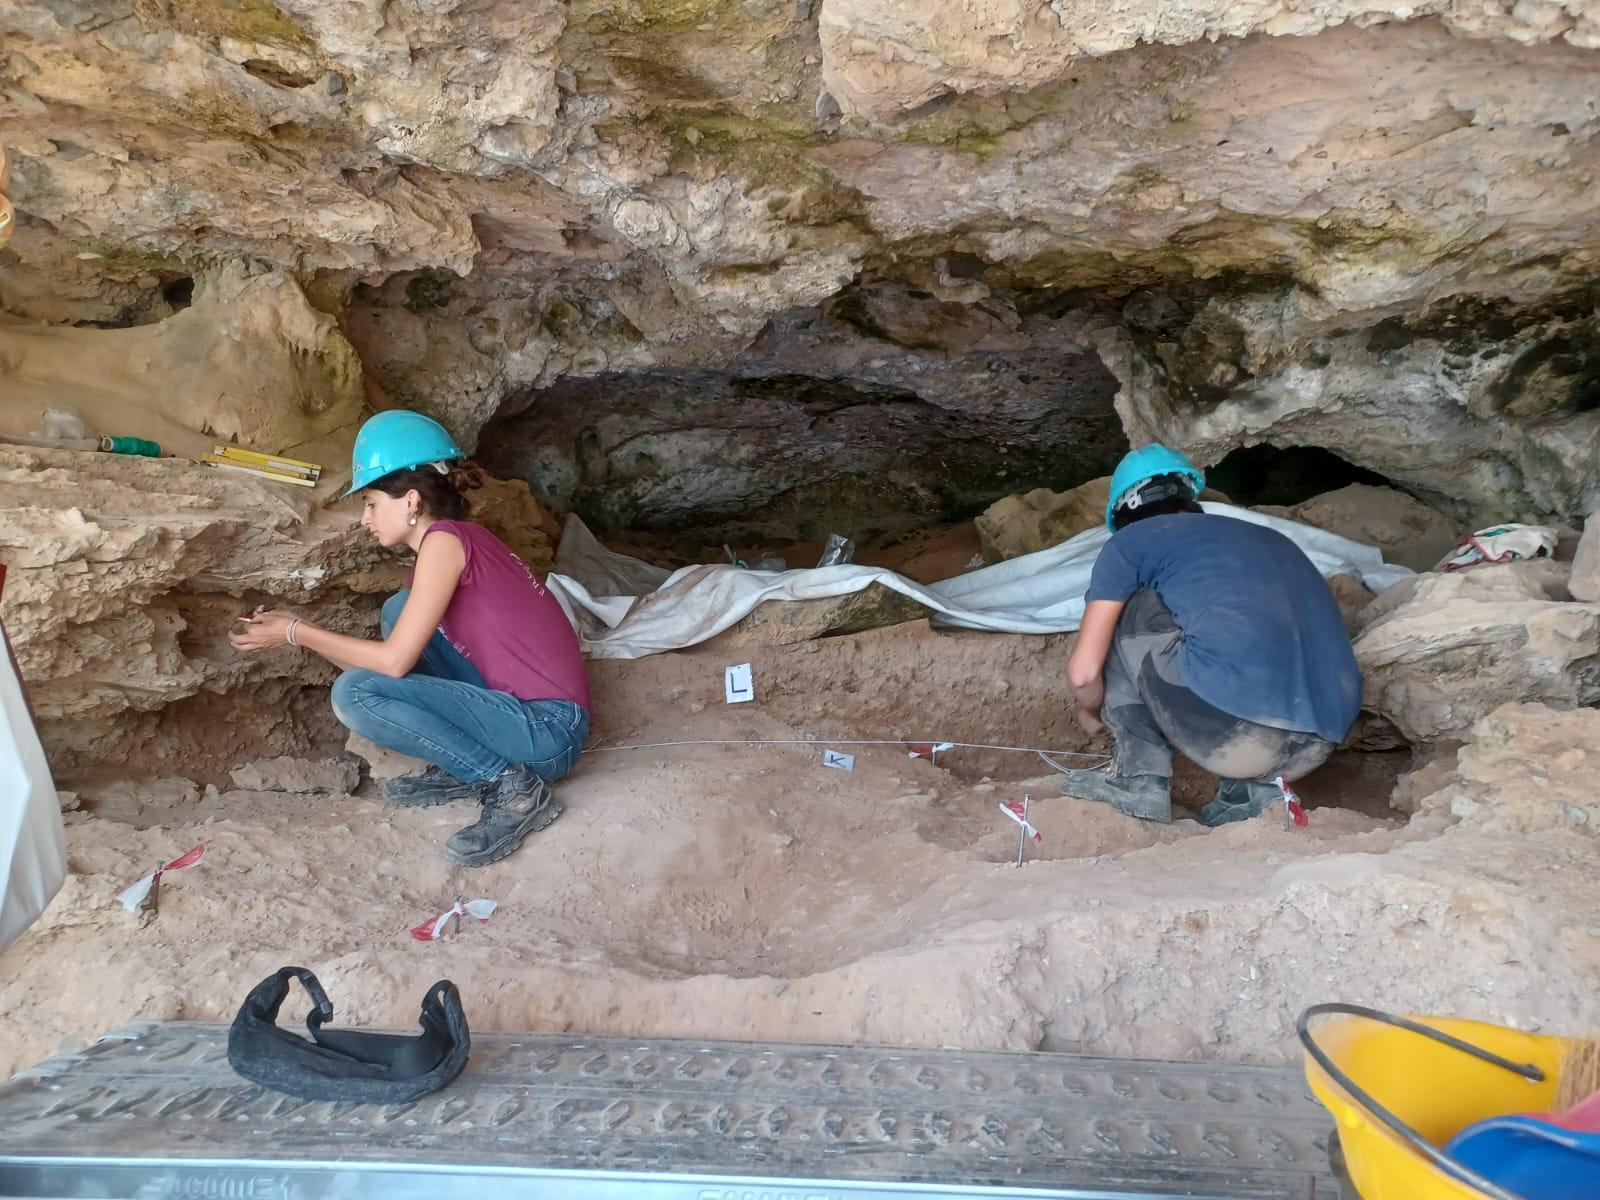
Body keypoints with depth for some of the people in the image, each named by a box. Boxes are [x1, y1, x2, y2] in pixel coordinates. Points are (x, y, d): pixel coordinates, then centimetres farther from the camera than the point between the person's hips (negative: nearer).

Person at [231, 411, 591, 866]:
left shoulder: (444, 539, -12)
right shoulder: (457, 540, 15)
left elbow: (394, 662, -14)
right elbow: (382, 661, 18)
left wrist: (297, 634, -2)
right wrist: (298, 628, 15)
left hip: (548, 731, -10)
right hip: (516, 704, 10)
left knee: (354, 695, -16)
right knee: (400, 610, 14)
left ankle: (513, 785, -11)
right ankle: (466, 771, 12)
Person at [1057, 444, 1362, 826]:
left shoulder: (1131, 540, 14)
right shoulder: (1272, 538, 30)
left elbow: (1083, 670, 8)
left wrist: (1092, 711, 31)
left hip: (1227, 731, -6)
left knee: (1121, 610, 18)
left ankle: (1139, 777, 14)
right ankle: (1249, 789, 15)